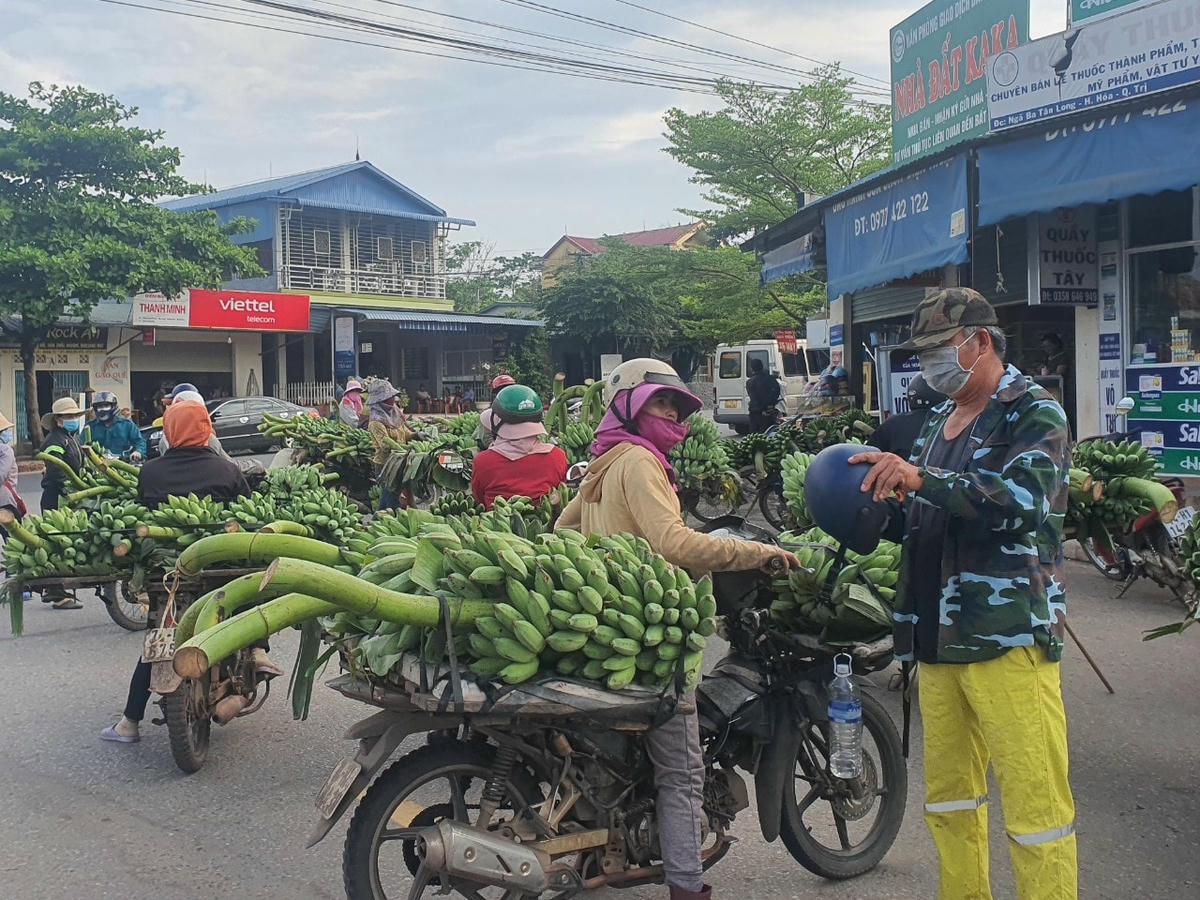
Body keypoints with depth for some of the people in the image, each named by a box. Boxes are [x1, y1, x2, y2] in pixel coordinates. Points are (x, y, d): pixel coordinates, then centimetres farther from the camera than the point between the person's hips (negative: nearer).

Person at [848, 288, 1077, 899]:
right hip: (937, 637, 7)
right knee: (947, 796, 14)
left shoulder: (1033, 412, -3)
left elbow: (1024, 500, -21)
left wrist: (920, 478, -31)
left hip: (1008, 636, -7)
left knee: (1034, 803, -6)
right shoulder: (937, 423, 19)